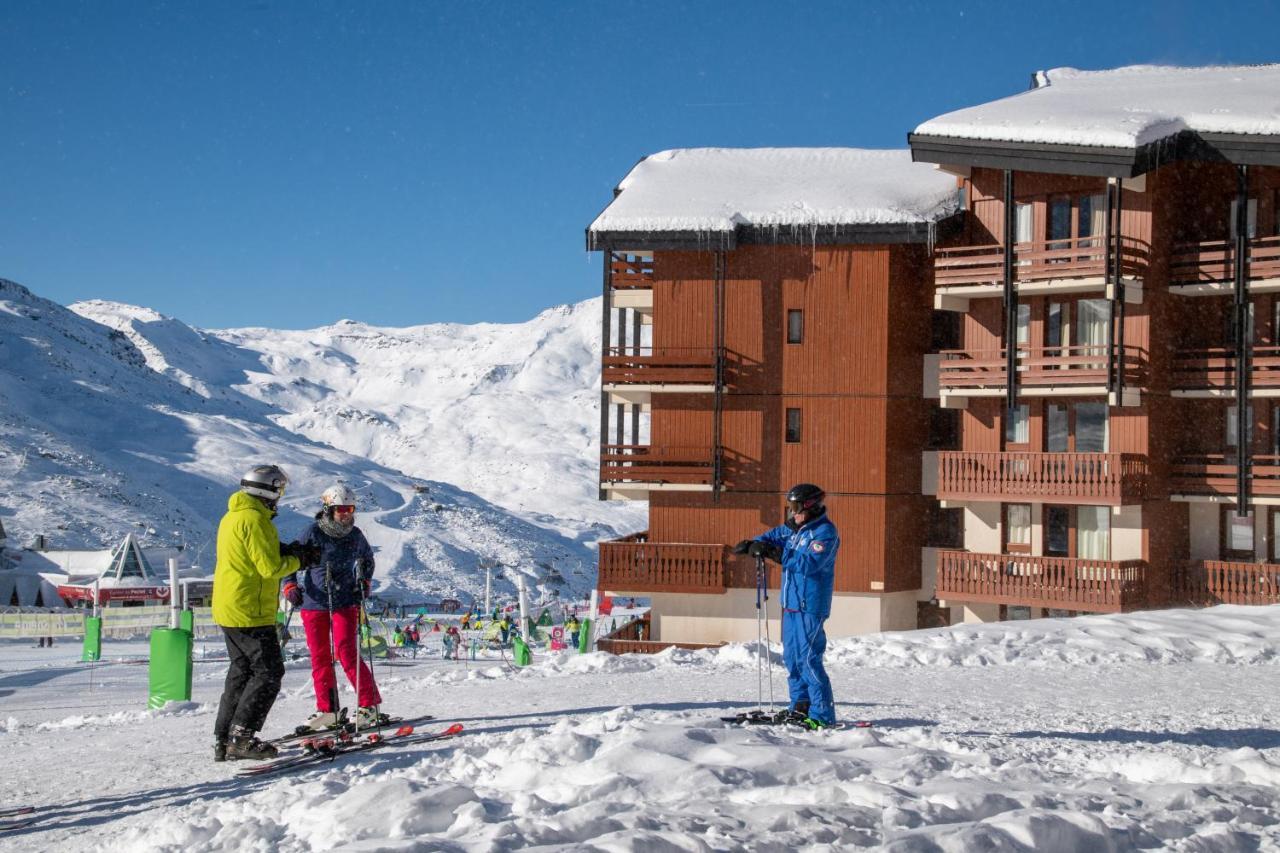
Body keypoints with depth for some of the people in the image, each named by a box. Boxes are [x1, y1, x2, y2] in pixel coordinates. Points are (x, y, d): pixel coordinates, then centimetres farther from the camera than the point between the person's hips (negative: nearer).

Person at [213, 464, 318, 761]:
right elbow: (271, 568, -19)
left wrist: (287, 553, 6)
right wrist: (298, 560, -2)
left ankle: (224, 740, 16)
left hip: (228, 610, 10)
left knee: (241, 672, 15)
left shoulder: (231, 516, 15)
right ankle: (241, 737, -8)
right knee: (268, 673, -4)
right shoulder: (255, 519, -17)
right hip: (250, 612, -10)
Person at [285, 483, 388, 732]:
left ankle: (370, 705, -6)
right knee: (319, 657, 5)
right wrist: (290, 587, -13)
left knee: (346, 653, -12)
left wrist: (365, 582, 7)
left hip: (345, 602, -1)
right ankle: (327, 710, 15)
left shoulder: (355, 535, 4)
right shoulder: (314, 533, -5)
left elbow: (368, 560, 23)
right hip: (313, 602, 1)